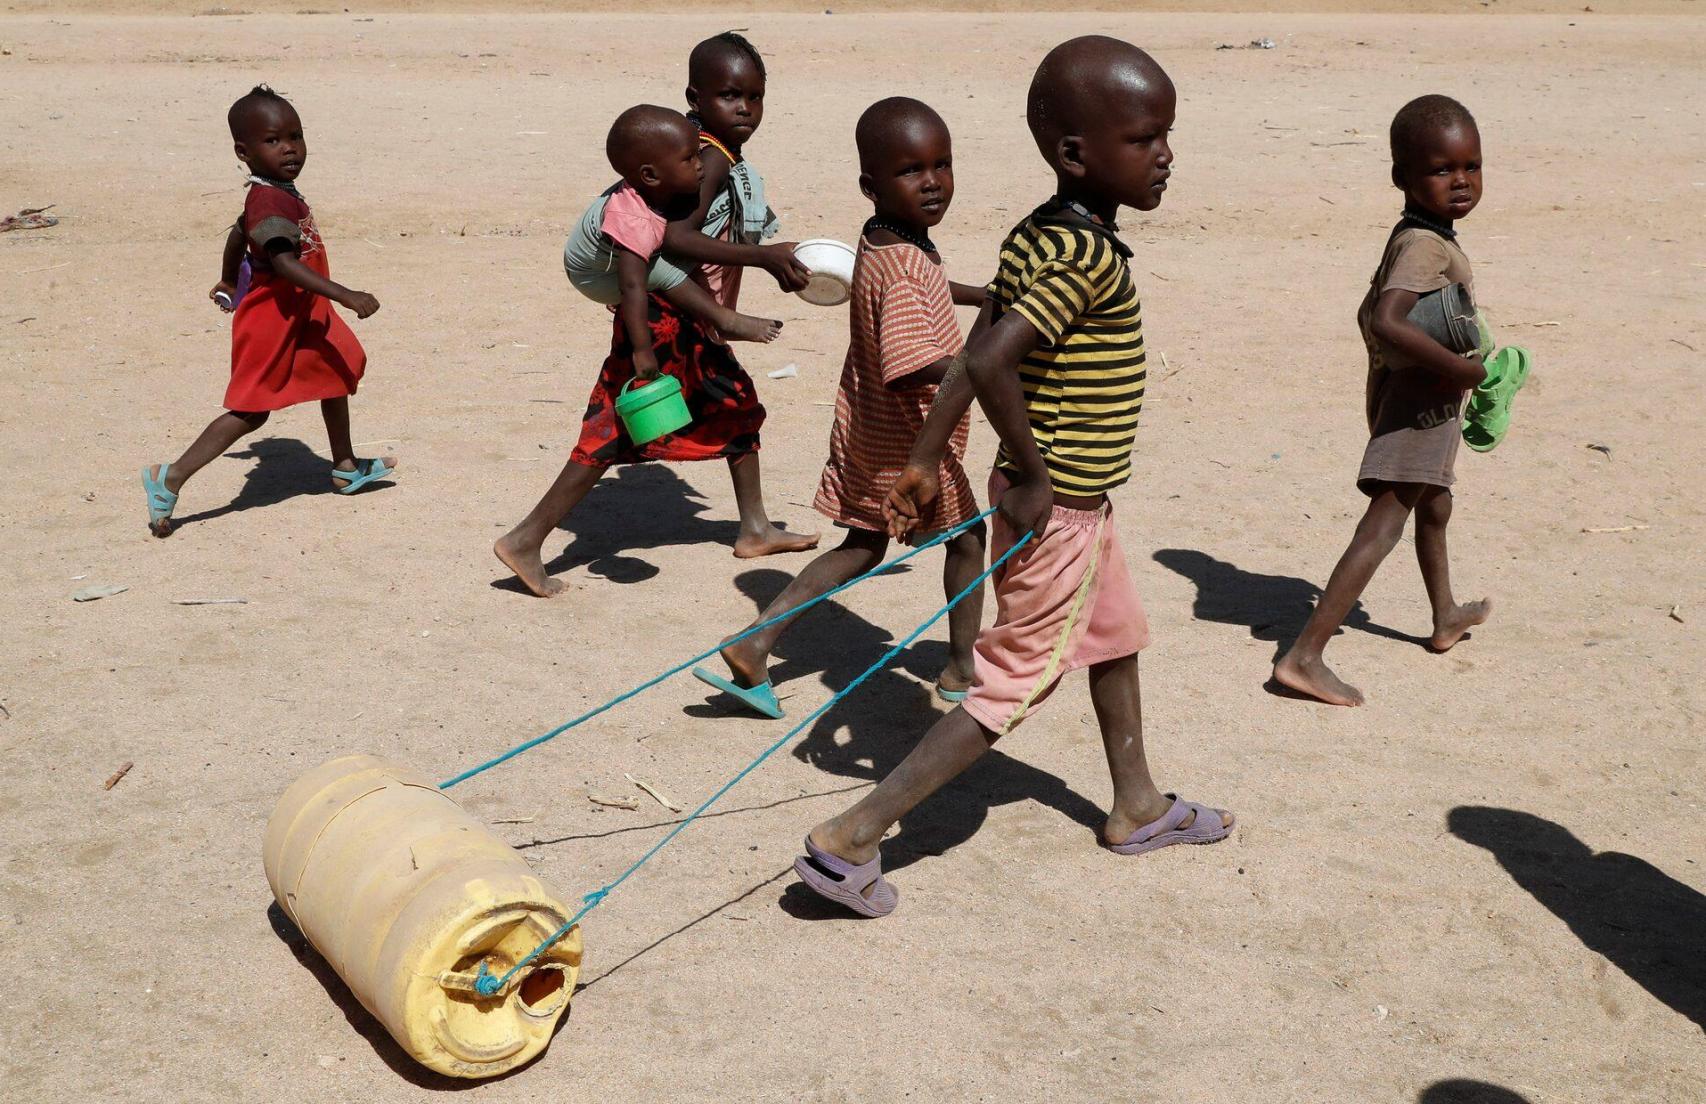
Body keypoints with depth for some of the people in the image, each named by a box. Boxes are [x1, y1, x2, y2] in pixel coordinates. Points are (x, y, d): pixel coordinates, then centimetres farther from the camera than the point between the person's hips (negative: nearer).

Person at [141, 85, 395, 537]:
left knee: (337, 376, 24)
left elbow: (239, 232, 20)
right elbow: (283, 262, -36)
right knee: (250, 410, -7)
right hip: (274, 318, -11)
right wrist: (346, 295, -41)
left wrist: (228, 282, 37)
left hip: (302, 314, 11)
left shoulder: (279, 194, 5)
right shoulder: (271, 201, -25)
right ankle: (171, 479, -3)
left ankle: (346, 468, 40)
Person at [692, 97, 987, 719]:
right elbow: (910, 365, -39)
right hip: (911, 441, -9)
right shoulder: (901, 269, -29)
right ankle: (961, 669, 28)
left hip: (868, 434, 9)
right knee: (967, 536, 14)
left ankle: (754, 645, 11)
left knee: (864, 544, 20)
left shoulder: (885, 242, 2)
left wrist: (985, 297, 25)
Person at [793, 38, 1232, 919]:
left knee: (1115, 637, 25)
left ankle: (1137, 808, 45)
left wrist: (925, 460, 7)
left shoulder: (1035, 239, 4)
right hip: (1056, 507, -10)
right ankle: (851, 839, 1)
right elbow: (990, 362, -35)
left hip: (1071, 500, 10)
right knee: (1016, 685, -1)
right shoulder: (1088, 257, -24)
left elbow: (972, 351, 5)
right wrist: (1033, 473, -24)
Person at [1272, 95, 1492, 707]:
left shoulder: (1409, 238, 7)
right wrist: (1465, 369, -34)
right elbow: (1387, 322, -39)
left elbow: (1370, 312, 16)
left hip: (1409, 394, 11)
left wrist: (1389, 368, 23)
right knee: (1383, 524, -15)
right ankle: (1304, 656, -21)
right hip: (1421, 403, -11)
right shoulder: (1426, 245, -23)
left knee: (1433, 508, 29)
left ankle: (1446, 617, 53)